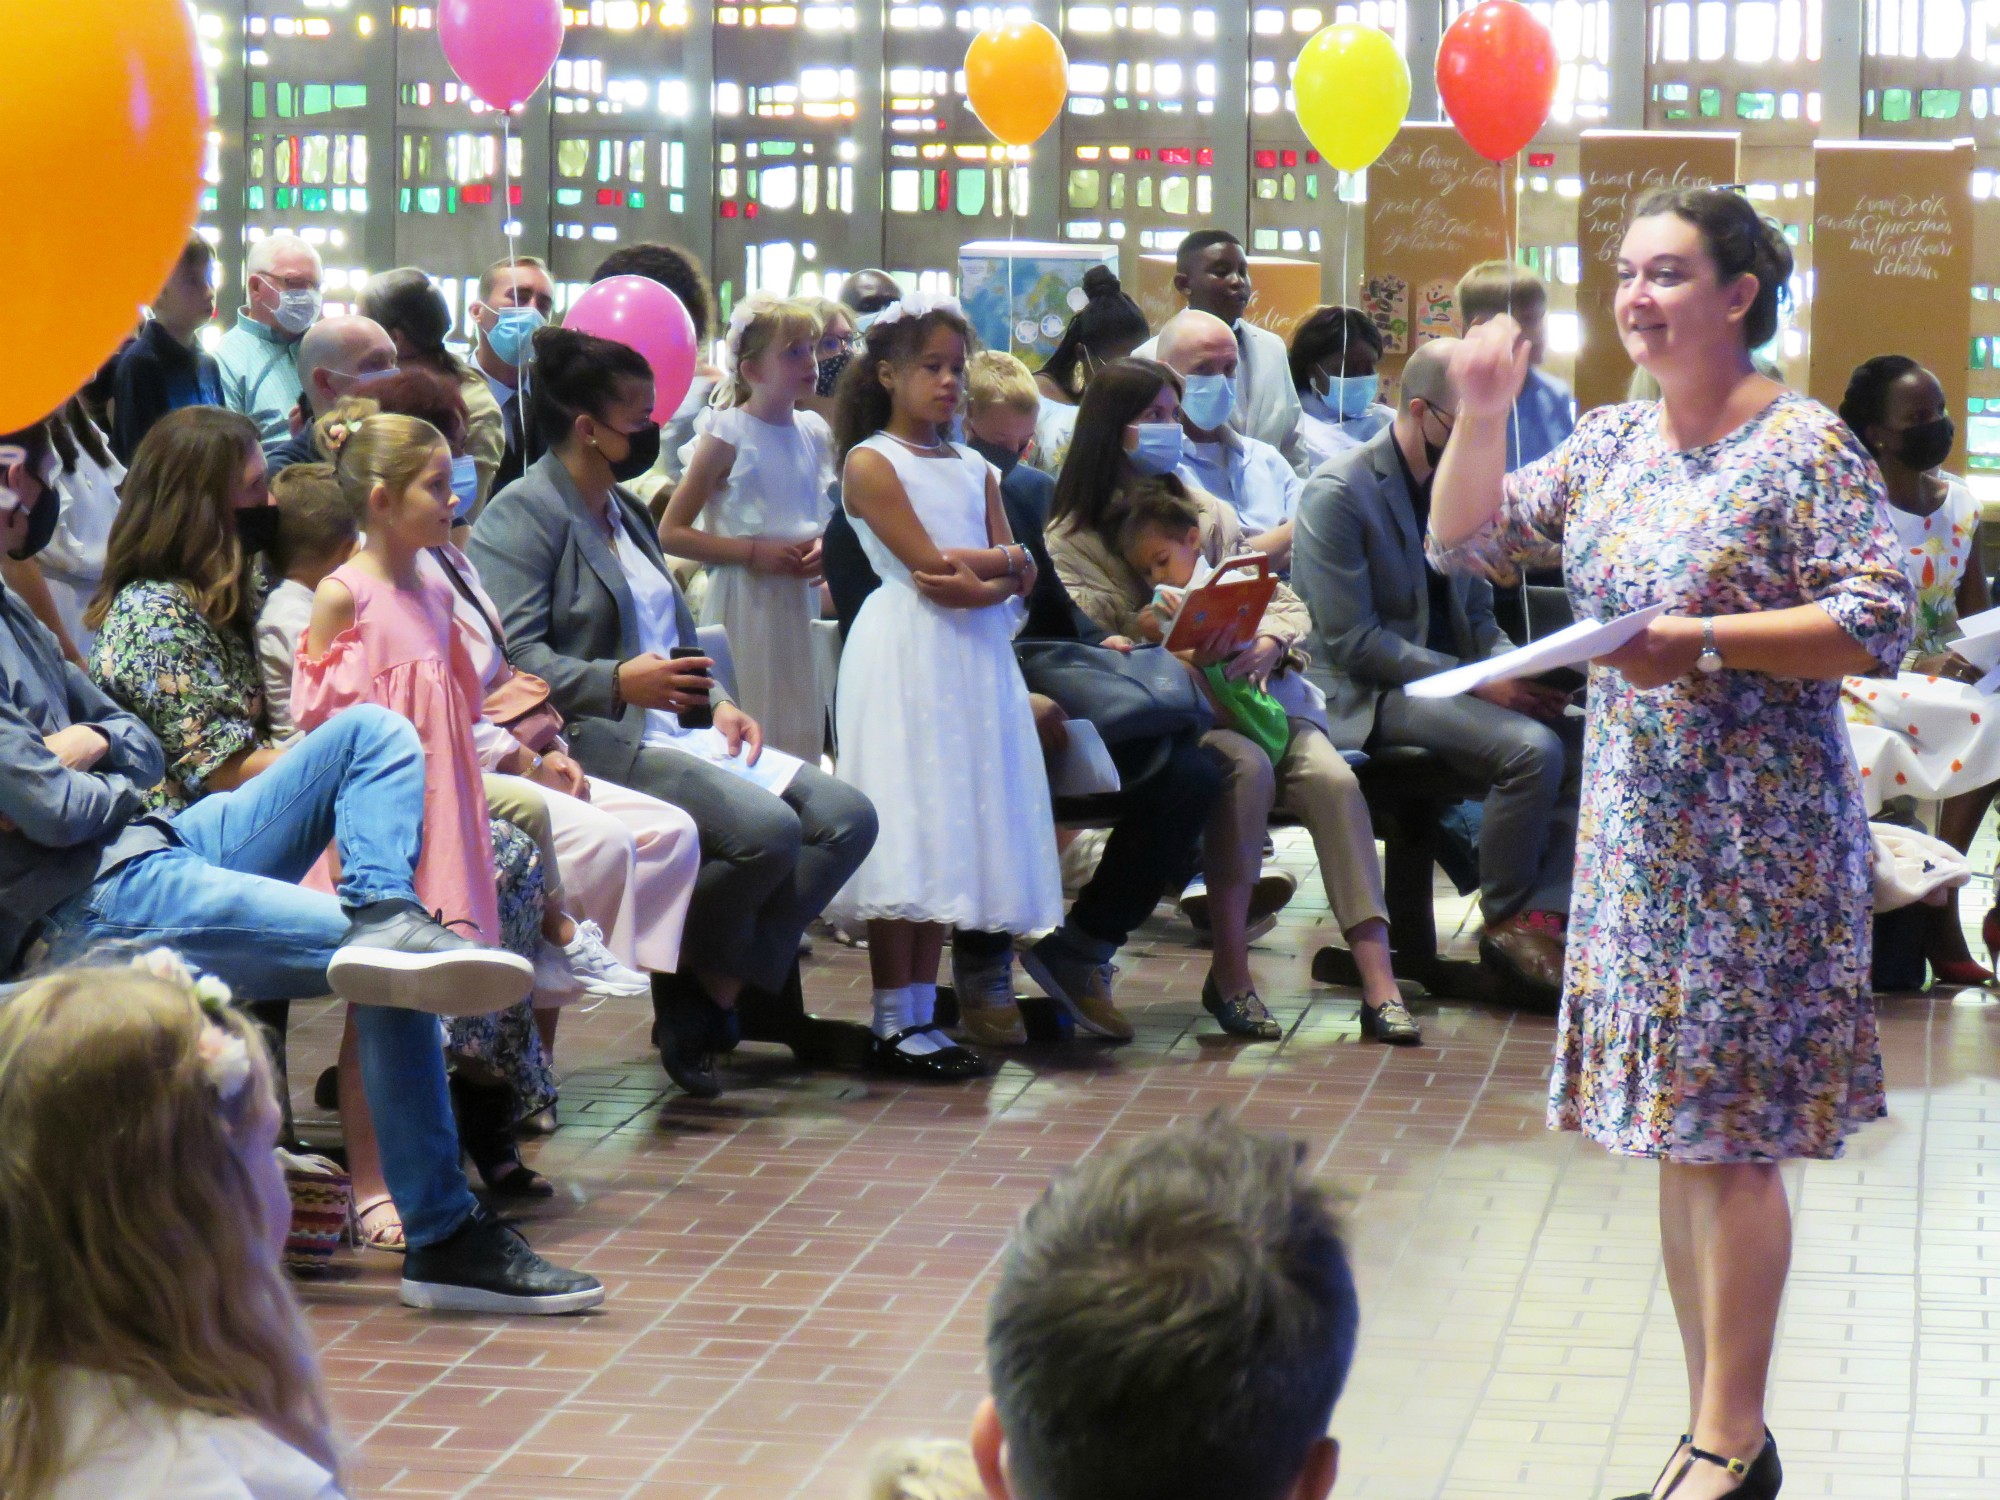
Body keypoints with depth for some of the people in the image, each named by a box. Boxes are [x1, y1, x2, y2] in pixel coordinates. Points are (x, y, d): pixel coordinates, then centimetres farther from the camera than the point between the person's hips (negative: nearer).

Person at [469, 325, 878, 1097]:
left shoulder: (626, 512, 24)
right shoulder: (523, 514, -6)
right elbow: (514, 656, -18)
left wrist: (719, 705, 9)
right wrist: (619, 683, -29)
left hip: (674, 735, 10)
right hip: (592, 743, -10)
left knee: (846, 817, -8)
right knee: (764, 829, -30)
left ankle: (719, 991, -10)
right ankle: (691, 987, -6)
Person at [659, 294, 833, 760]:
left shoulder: (814, 433, 9)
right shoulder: (728, 435, -7)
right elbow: (671, 533, -9)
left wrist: (823, 548, 2)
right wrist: (754, 552, -16)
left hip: (800, 600, 6)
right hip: (744, 604, -6)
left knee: (800, 736, 5)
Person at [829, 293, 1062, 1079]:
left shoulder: (975, 470, 18)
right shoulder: (870, 462, -3)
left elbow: (1021, 573, 8)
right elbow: (929, 568, -13)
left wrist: (979, 576, -11)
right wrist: (1000, 562, -4)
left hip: (971, 659, 7)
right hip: (904, 656, -7)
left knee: (950, 836, 5)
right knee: (906, 836, -9)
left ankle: (921, 1014, 10)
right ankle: (892, 1023, -5)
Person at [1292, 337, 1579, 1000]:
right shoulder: (1338, 493, -11)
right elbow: (1350, 642, -16)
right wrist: (1476, 682, -20)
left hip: (1448, 675, 8)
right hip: (1370, 696, -8)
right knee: (1532, 749, -29)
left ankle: (1544, 916, -19)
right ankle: (1505, 921, -12)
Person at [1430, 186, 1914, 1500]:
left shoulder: (1805, 447, -10)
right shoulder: (1612, 441, 10)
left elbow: (1882, 624, -17)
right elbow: (1464, 542, 13)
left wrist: (1704, 641, -22)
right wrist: (1482, 415, -2)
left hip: (1757, 834, -7)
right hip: (1640, 823, 7)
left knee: (1725, 1136, -6)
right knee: (1680, 1138, 11)